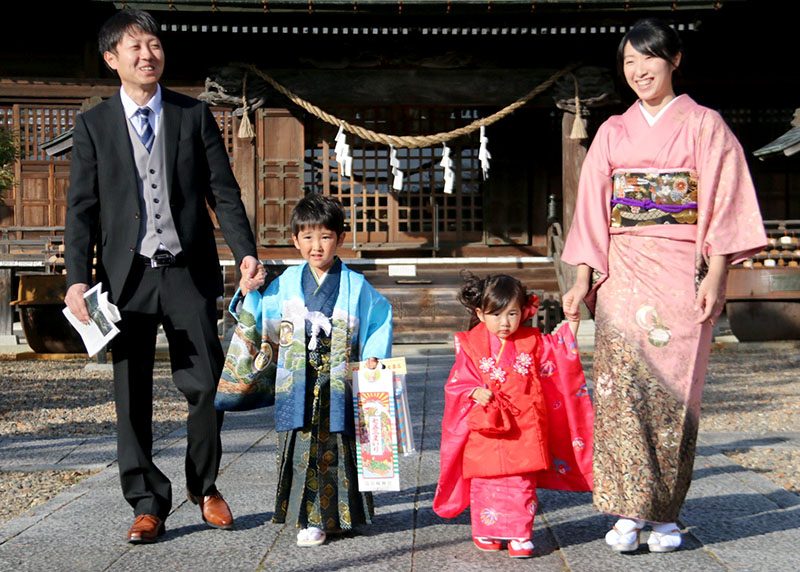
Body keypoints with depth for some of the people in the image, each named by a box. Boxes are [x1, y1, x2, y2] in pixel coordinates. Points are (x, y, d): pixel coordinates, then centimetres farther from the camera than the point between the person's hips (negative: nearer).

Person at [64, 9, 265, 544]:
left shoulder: (195, 115, 7)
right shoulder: (93, 124, 6)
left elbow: (224, 192, 4)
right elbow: (82, 207, 3)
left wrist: (246, 252, -9)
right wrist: (78, 278, -8)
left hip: (189, 274, 0)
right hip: (127, 276, 0)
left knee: (204, 387, 3)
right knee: (132, 397, 4)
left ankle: (205, 488, 24)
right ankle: (148, 504, 16)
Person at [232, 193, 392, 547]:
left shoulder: (355, 286, 2)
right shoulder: (285, 284, 7)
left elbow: (381, 319, 11)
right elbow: (258, 320, 17)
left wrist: (374, 355, 1)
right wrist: (248, 291, 1)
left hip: (340, 388, -1)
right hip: (297, 388, 1)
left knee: (337, 449, 3)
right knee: (301, 449, -1)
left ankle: (339, 514, 16)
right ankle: (310, 518, 8)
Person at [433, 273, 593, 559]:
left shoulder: (533, 342, 4)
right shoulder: (471, 345, -4)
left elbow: (561, 350, 17)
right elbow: (457, 383, -2)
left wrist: (572, 322, 8)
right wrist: (475, 393, -20)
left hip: (523, 429, 1)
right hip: (485, 428, -1)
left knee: (521, 482, 3)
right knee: (486, 482, 7)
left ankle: (520, 535, 13)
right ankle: (486, 532, 24)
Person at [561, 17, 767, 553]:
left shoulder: (704, 124, 6)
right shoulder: (613, 132, 15)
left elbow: (723, 206, 0)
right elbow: (593, 211, 13)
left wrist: (715, 274, -11)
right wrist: (583, 281, 5)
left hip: (682, 274, -2)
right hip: (623, 277, 3)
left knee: (675, 389, -2)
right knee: (622, 386, -8)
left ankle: (666, 514, 8)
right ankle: (628, 510, -3)